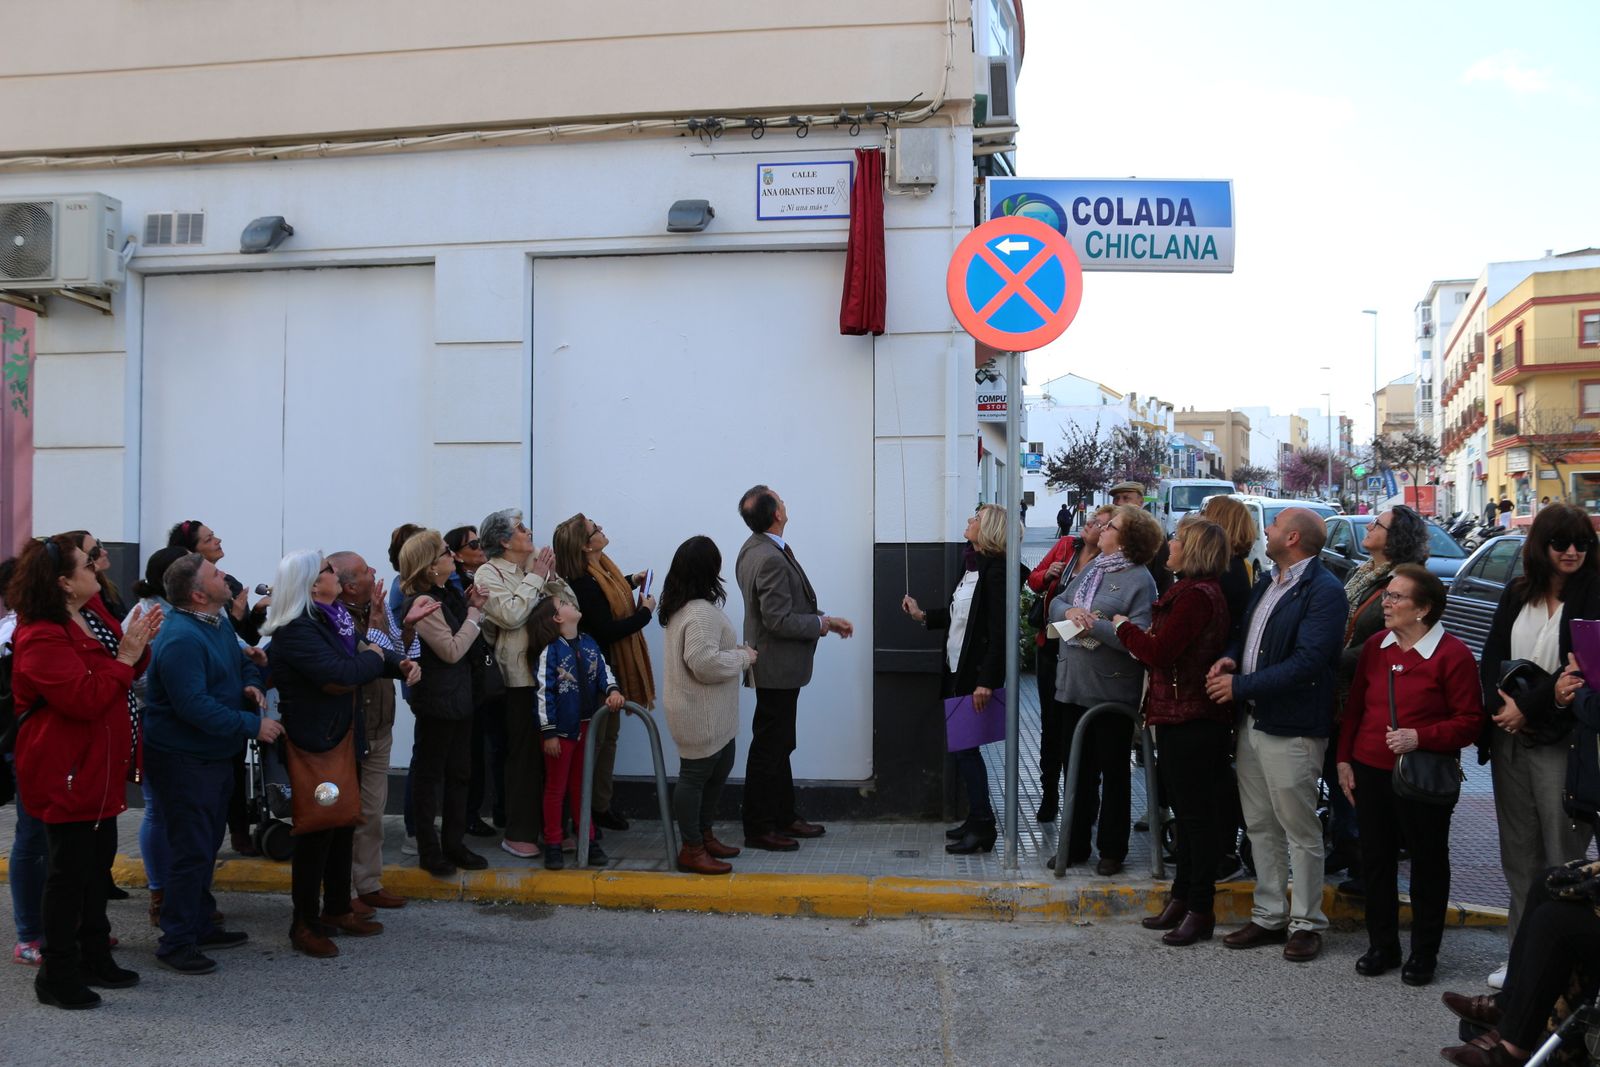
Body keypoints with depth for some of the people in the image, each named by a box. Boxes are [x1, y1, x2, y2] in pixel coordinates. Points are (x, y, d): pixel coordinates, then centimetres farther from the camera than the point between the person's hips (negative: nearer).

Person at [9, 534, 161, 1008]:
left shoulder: (91, 615, 7)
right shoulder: (41, 638, -22)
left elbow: (127, 675, 16)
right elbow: (84, 700, -28)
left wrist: (138, 644, -3)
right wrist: (125, 657, -25)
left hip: (99, 768, 10)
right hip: (66, 773, -10)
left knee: (98, 862, 18)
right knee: (71, 869, -1)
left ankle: (95, 957, 31)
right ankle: (57, 975, 11)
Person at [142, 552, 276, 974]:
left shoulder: (218, 622, 6)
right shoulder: (181, 639, -25)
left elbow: (241, 662, 22)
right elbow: (194, 706, -29)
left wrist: (251, 684, -2)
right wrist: (253, 725, -23)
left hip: (214, 753, 10)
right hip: (183, 760, -10)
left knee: (207, 844, 19)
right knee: (191, 851, -4)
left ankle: (200, 925, 32)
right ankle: (176, 942, 6)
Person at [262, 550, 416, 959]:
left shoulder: (329, 618, 8)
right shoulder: (295, 630, -21)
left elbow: (357, 657, 14)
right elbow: (339, 674, -31)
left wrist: (400, 664, -6)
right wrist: (373, 657, -13)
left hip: (340, 739, 9)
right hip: (313, 745, -9)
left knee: (342, 825, 17)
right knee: (316, 832, 0)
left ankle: (337, 910, 30)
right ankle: (304, 924, 11)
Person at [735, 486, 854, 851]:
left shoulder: (755, 548, 8)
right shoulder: (770, 559, -25)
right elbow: (780, 621, -25)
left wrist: (823, 617, 6)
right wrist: (821, 624, -10)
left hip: (776, 668, 10)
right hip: (777, 668, -10)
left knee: (780, 745, 19)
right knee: (768, 748, 0)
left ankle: (784, 816, 30)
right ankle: (759, 828, 9)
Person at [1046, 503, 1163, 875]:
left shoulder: (1139, 580, -14)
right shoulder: (1092, 568, 10)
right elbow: (1056, 603, 12)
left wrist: (1095, 625, -23)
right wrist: (1069, 611, -10)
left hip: (1112, 690, -7)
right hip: (1076, 686, 7)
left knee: (1113, 773, 7)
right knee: (1078, 770, 15)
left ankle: (1112, 850, 19)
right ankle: (1075, 844, 27)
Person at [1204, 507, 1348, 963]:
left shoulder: (1324, 591, -15)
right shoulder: (1267, 583, 13)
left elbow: (1307, 661, -22)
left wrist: (1240, 686, -19)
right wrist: (1231, 657, -1)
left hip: (1291, 729, -9)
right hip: (1252, 720, 9)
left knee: (1300, 831, 3)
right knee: (1260, 827, 15)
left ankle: (1305, 923, 15)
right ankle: (1269, 916, 25)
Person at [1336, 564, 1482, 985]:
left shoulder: (1453, 655, -11)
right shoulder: (1375, 646, 6)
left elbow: (1469, 722, -10)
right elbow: (1354, 707, 12)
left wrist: (1420, 737, -22)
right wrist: (1344, 759, 8)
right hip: (1370, 772, 5)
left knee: (1427, 864, 8)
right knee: (1376, 860, 12)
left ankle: (1424, 953, 22)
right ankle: (1382, 946, 26)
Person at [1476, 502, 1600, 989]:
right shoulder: (1516, 594, 11)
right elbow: (1492, 657, 10)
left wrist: (1528, 707, -12)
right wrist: (1500, 706, -6)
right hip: (1510, 738, 5)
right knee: (1518, 851, 10)